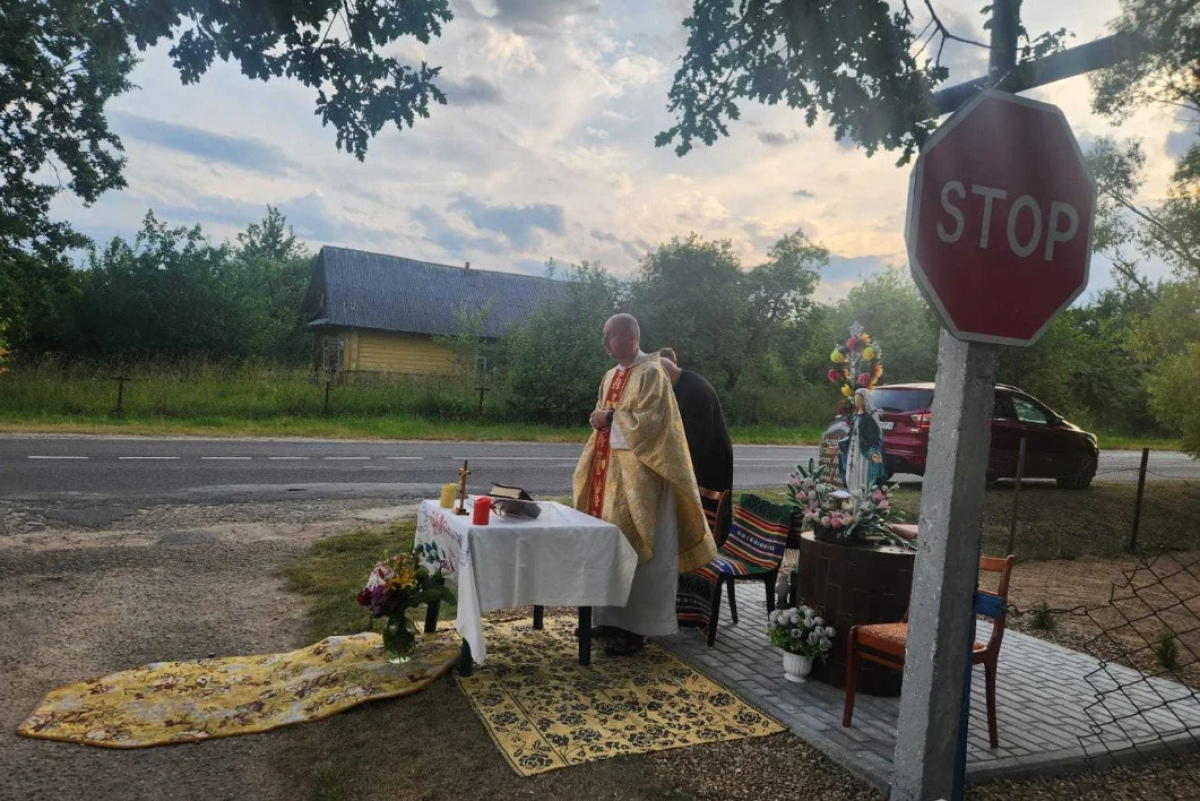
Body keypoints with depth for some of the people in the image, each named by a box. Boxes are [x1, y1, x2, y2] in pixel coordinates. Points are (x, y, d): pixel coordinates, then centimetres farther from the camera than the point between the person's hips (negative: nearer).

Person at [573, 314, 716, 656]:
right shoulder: (612, 375, 15)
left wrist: (611, 418, -12)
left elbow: (650, 421, -19)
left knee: (630, 546, -6)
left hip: (637, 473, -8)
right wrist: (600, 419, 0)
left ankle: (634, 628, 3)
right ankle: (610, 617, 20)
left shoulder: (651, 373, -11)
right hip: (609, 469, 8)